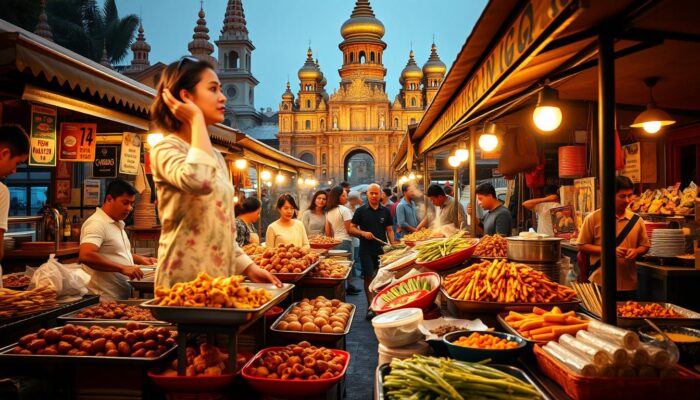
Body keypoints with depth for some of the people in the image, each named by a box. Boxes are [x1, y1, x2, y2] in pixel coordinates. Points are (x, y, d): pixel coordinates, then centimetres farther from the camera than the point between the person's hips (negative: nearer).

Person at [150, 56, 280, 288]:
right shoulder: (166, 149, -10)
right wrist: (197, 119, -19)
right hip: (185, 282, -7)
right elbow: (198, 181, -33)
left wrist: (248, 267, 6)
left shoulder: (216, 156, 13)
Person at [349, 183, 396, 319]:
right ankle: (370, 306, 7)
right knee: (368, 277, -3)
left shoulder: (385, 211, 7)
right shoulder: (361, 210, 1)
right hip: (366, 250, -2)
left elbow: (389, 230, 10)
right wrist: (363, 233, -14)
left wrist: (393, 245, -1)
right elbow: (352, 228, 3)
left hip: (383, 249, 2)